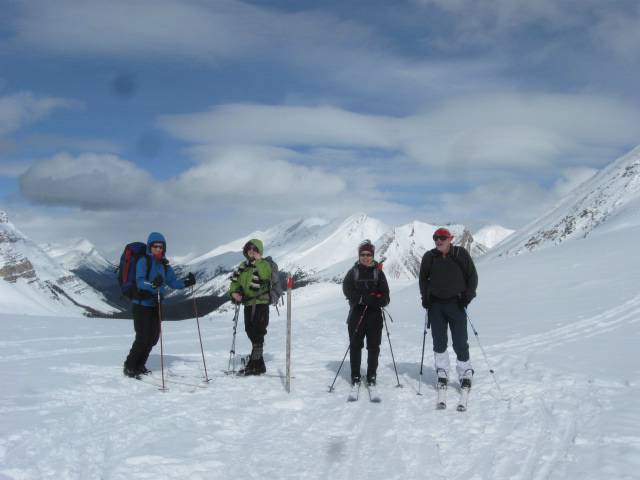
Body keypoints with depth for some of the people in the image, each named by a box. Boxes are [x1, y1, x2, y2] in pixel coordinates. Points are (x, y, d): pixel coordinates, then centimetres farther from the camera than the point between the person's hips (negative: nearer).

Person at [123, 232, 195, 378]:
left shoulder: (164, 264, 7)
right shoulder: (143, 261, -13)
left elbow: (173, 282, 9)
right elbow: (139, 282, -25)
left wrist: (186, 282, -8)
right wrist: (152, 284, -45)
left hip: (155, 305, 7)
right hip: (141, 304, -7)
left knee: (153, 337, 9)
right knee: (143, 337, -9)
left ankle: (139, 365, 25)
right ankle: (129, 367, 7)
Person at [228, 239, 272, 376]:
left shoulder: (264, 264, -5)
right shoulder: (243, 266, 14)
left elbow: (266, 275, -24)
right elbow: (235, 281, 18)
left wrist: (258, 261, -20)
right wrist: (234, 292, -1)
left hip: (261, 304, -7)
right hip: (248, 304, 7)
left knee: (257, 334, -10)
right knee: (251, 333, 10)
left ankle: (253, 365, -8)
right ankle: (259, 365, 18)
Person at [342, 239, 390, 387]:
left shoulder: (378, 272, 6)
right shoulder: (353, 272, 4)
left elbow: (384, 292, 2)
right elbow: (347, 290, -7)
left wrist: (382, 300, -21)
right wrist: (364, 298, -20)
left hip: (374, 314, 1)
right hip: (357, 313, -1)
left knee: (374, 346, 3)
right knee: (355, 346, 4)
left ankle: (371, 375, 14)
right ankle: (355, 375, 14)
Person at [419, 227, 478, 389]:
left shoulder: (461, 254, -3)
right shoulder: (429, 257, 3)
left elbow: (472, 276, 3)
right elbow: (423, 278, 17)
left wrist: (468, 296, -8)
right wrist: (425, 296, 4)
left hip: (456, 303, -2)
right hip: (435, 304, 2)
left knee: (460, 342, -3)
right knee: (439, 342, 5)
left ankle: (465, 374, 8)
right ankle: (442, 373, 16)